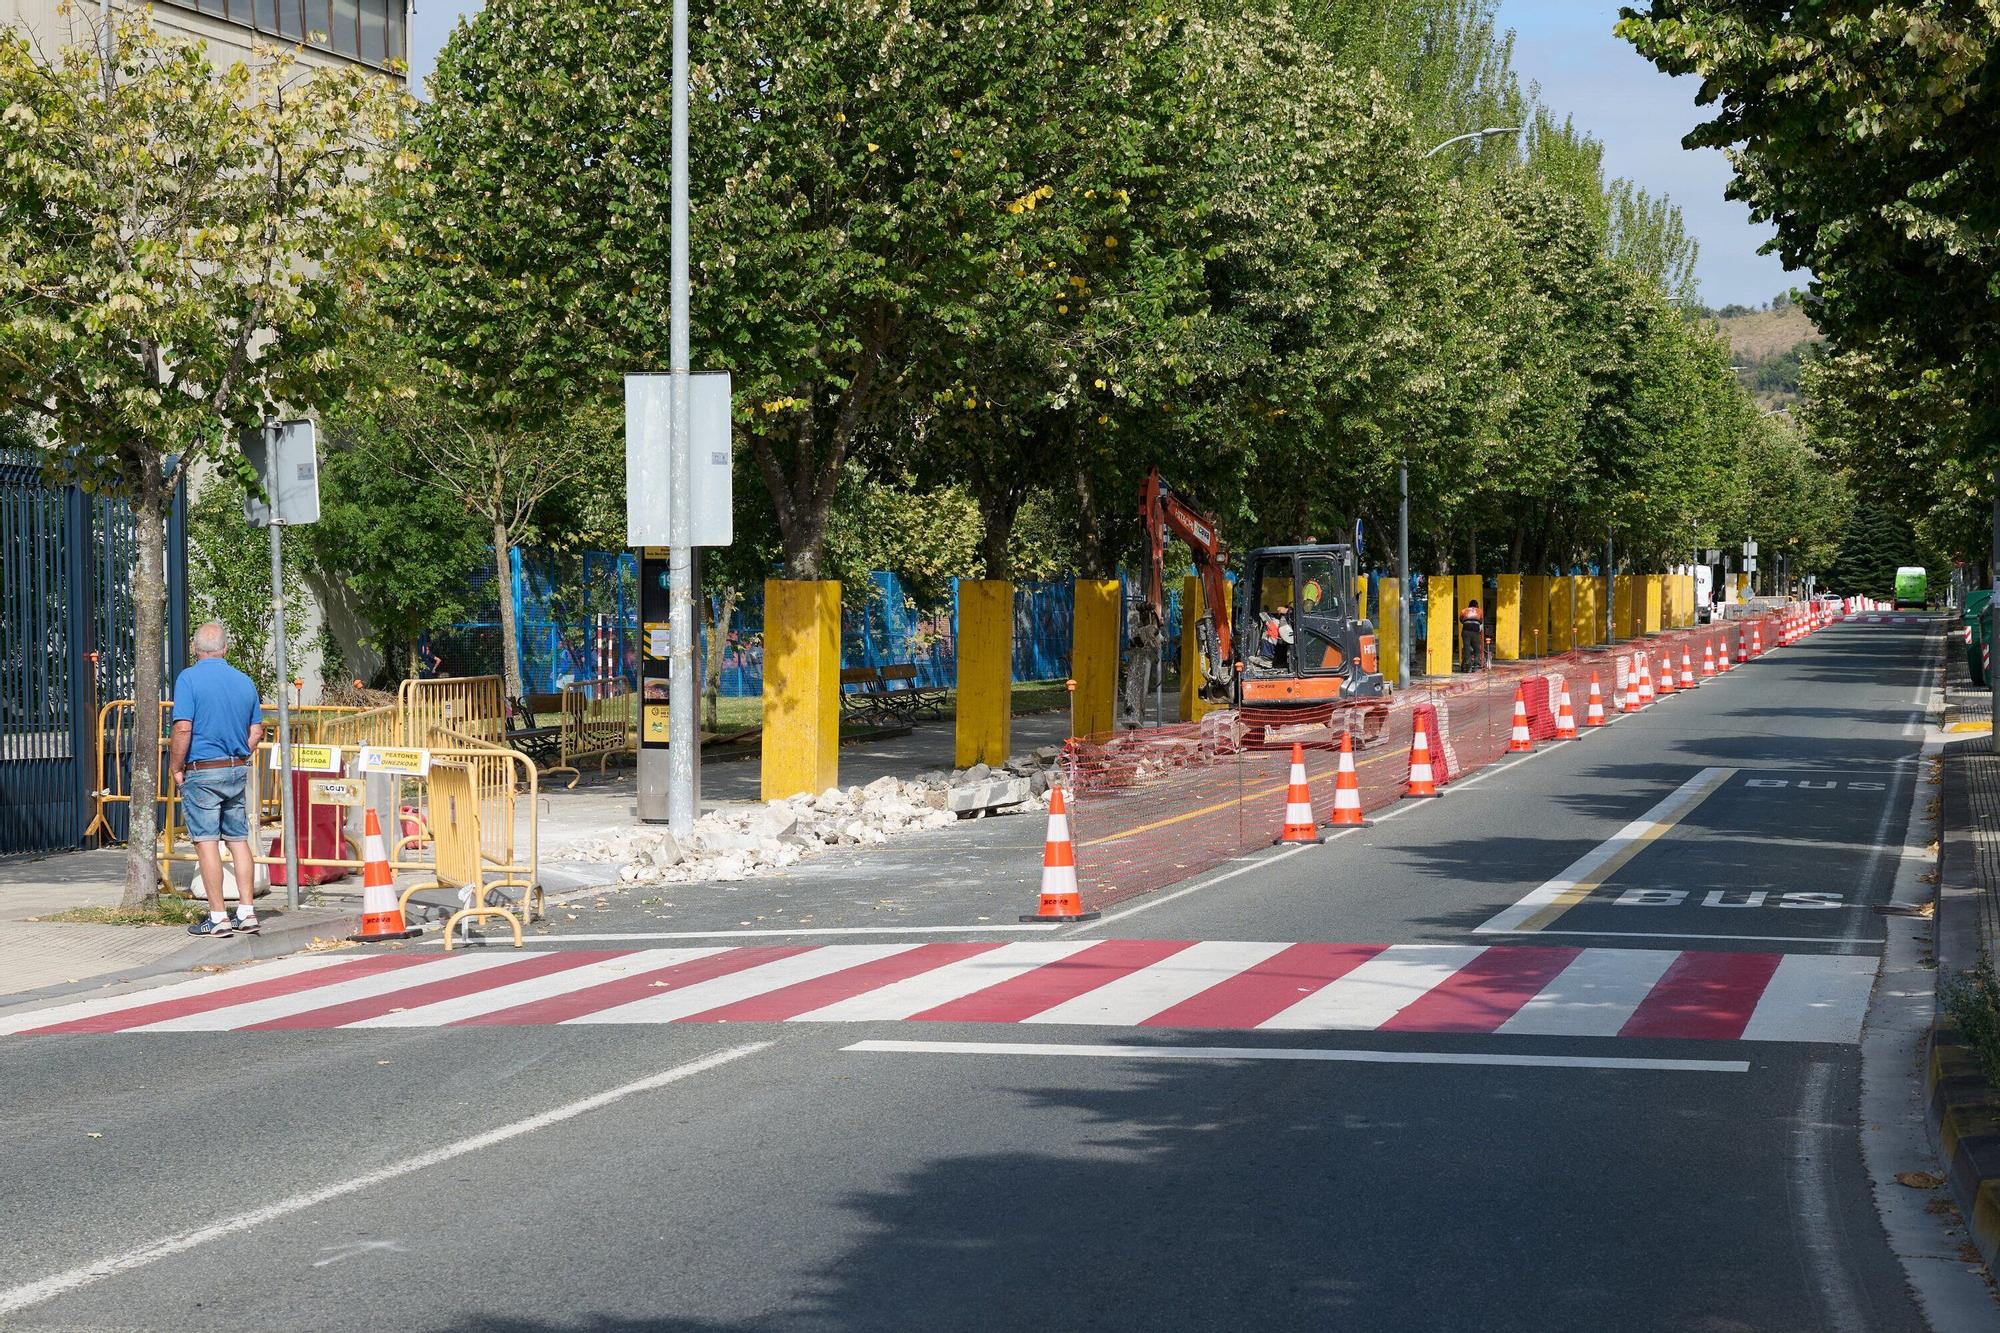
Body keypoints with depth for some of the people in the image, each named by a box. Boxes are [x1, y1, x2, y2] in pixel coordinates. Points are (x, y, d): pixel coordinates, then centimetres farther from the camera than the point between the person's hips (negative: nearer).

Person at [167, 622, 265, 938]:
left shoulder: (189, 679, -9)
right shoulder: (244, 681, 8)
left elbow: (183, 728, -17)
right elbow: (257, 732, 10)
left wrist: (175, 769, -7)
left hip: (201, 772, -5)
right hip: (238, 770, 5)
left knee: (207, 843, -3)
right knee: (239, 841, 11)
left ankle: (218, 917, -4)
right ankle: (247, 913, 11)